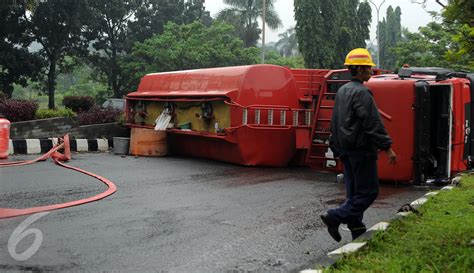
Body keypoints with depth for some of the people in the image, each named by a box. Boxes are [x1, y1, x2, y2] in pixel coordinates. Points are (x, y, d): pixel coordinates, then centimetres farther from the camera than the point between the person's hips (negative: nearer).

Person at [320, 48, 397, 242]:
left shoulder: (342, 91, 13)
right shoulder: (362, 92, -15)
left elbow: (335, 123, 19)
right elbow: (373, 123, -19)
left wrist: (336, 147, 24)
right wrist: (387, 147, -16)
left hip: (346, 149, 10)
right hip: (361, 149, -9)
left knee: (354, 191, 13)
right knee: (368, 191, -3)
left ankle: (357, 229, 17)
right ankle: (335, 217, -9)